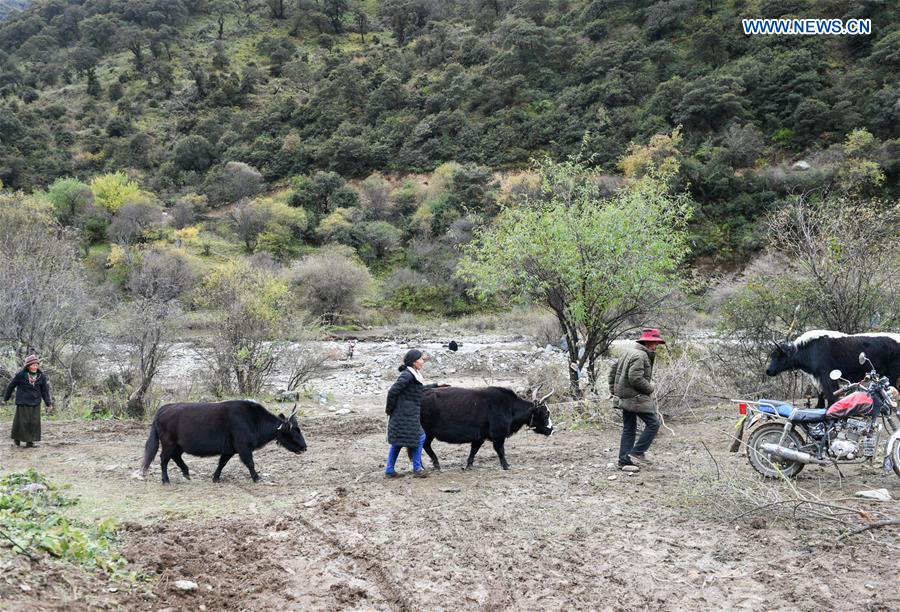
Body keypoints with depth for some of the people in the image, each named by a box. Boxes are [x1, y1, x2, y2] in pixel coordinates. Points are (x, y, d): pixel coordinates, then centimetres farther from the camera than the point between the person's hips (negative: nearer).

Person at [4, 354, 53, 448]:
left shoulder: (41, 376, 0)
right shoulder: (20, 375, -9)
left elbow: (44, 391, 5)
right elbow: (11, 386, 3)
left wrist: (48, 403, 0)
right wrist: (6, 398, 13)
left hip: (35, 403, 3)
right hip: (23, 403, -3)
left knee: (34, 422, 1)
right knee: (23, 421, 0)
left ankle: (30, 441, 11)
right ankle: (17, 438, 21)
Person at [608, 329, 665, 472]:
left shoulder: (630, 353, 15)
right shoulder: (640, 356, -17)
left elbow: (613, 370, 21)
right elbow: (635, 378, -27)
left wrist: (612, 389, 23)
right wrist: (650, 388, -12)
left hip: (625, 398, 10)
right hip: (636, 398, -10)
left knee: (629, 429, 12)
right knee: (653, 423, -3)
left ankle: (625, 461, 14)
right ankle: (637, 453, -2)